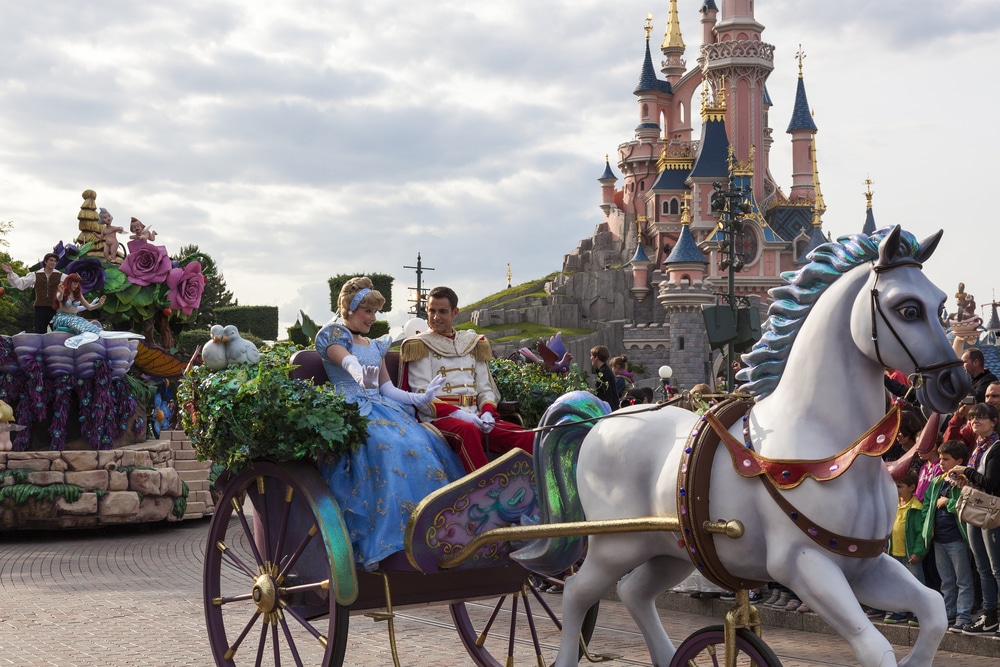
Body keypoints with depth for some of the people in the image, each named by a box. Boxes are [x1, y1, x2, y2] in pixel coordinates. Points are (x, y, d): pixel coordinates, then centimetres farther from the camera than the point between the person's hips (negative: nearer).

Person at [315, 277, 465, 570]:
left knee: (427, 443, -22)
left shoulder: (375, 346, 28)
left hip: (382, 408, 7)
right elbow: (347, 360, -16)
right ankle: (389, 539, -41)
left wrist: (420, 398, 6)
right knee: (390, 448, -36)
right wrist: (360, 375, -38)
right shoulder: (332, 334, 8)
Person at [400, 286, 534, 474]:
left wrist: (487, 412, -5)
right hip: (439, 418, -5)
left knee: (527, 436, -22)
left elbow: (485, 389, 18)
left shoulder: (473, 344, 22)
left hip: (474, 418, 5)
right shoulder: (420, 346, 8)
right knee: (467, 431, -41)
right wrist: (457, 414, -17)